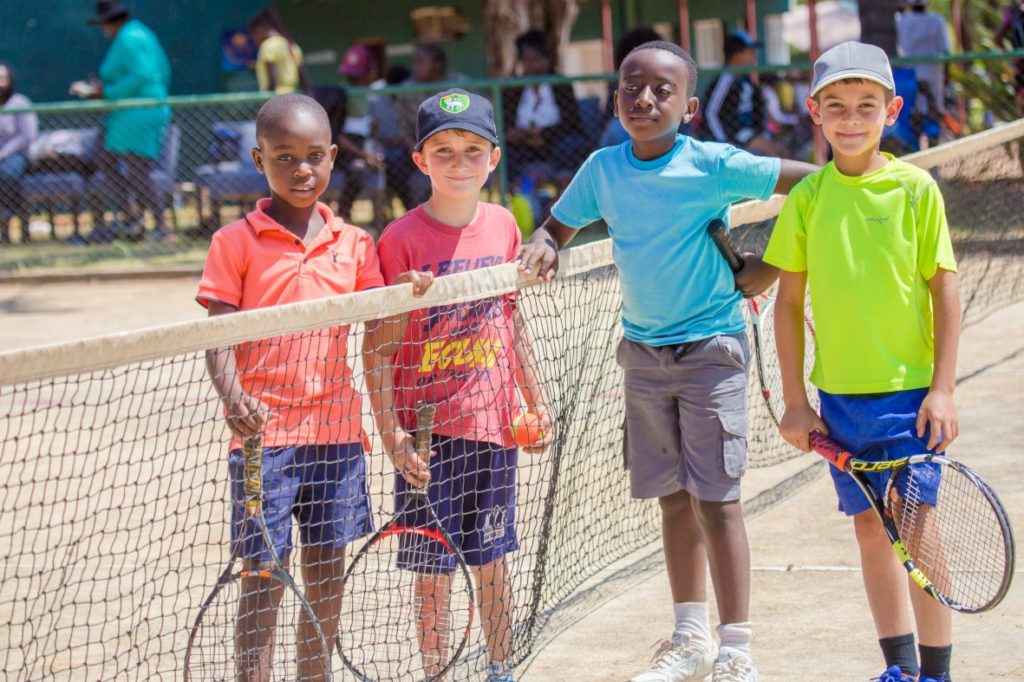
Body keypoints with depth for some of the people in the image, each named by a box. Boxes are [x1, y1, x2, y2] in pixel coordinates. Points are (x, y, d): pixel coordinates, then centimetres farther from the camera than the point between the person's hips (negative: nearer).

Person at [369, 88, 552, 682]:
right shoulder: (401, 240, -11)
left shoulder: (503, 226, 4)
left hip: (494, 422, 4)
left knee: (492, 561, 14)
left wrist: (538, 401, 15)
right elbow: (380, 347, -10)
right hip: (429, 428, -4)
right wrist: (392, 434, -15)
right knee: (433, 570, 2)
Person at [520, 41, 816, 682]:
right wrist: (545, 245, -8)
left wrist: (773, 262, -11)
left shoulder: (713, 165, -13)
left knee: (716, 502, -4)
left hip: (709, 349, -5)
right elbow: (560, 222, 15)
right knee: (674, 501, 13)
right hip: (644, 355, 5)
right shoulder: (602, 170, 1)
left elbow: (814, 183, -10)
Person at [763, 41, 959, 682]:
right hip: (839, 394, 3)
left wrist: (942, 389, -8)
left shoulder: (915, 188, -4)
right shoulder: (808, 197, 2)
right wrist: (796, 401, 5)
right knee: (870, 526, 9)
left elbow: (944, 290, -3)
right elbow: (790, 299, 7)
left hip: (908, 389, -3)